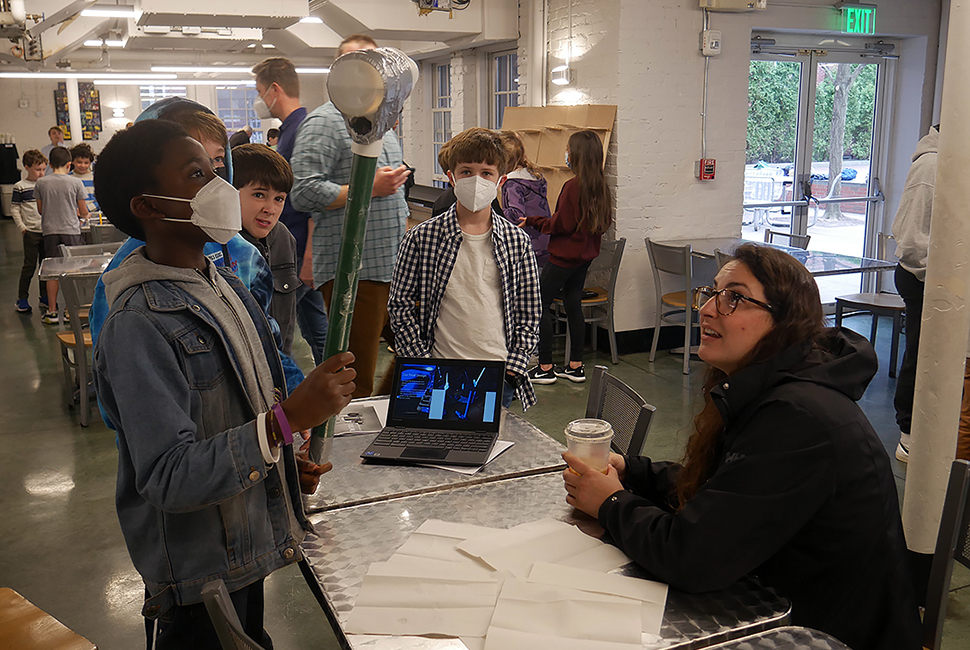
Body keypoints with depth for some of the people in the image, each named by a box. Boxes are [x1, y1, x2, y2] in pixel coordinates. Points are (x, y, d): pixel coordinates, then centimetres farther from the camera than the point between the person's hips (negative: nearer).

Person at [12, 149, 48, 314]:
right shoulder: (20, 187, -4)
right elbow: (14, 209, -2)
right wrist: (22, 227, -9)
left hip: (48, 230, 4)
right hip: (31, 232, -4)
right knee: (29, 266, -1)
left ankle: (44, 298, 20)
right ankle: (21, 300, 9)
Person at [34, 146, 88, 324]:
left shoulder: (41, 183, 2)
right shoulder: (75, 183, -4)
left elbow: (40, 209, 10)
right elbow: (83, 211, 0)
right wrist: (82, 215, 24)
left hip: (50, 231, 2)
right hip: (71, 231, -2)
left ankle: (52, 312, 10)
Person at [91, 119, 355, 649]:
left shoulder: (223, 282, 4)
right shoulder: (138, 326, -25)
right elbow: (170, 478, -31)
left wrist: (287, 464, 4)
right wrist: (287, 420, -36)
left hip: (249, 542, 8)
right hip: (198, 570, -8)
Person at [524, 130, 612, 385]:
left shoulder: (573, 186, -19)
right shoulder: (600, 186, 5)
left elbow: (561, 225, -18)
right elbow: (605, 222, 13)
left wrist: (531, 220, -6)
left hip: (564, 256, -8)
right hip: (585, 255, 8)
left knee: (540, 305, 0)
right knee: (573, 305, 14)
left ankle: (545, 368, 3)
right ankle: (576, 366, 18)